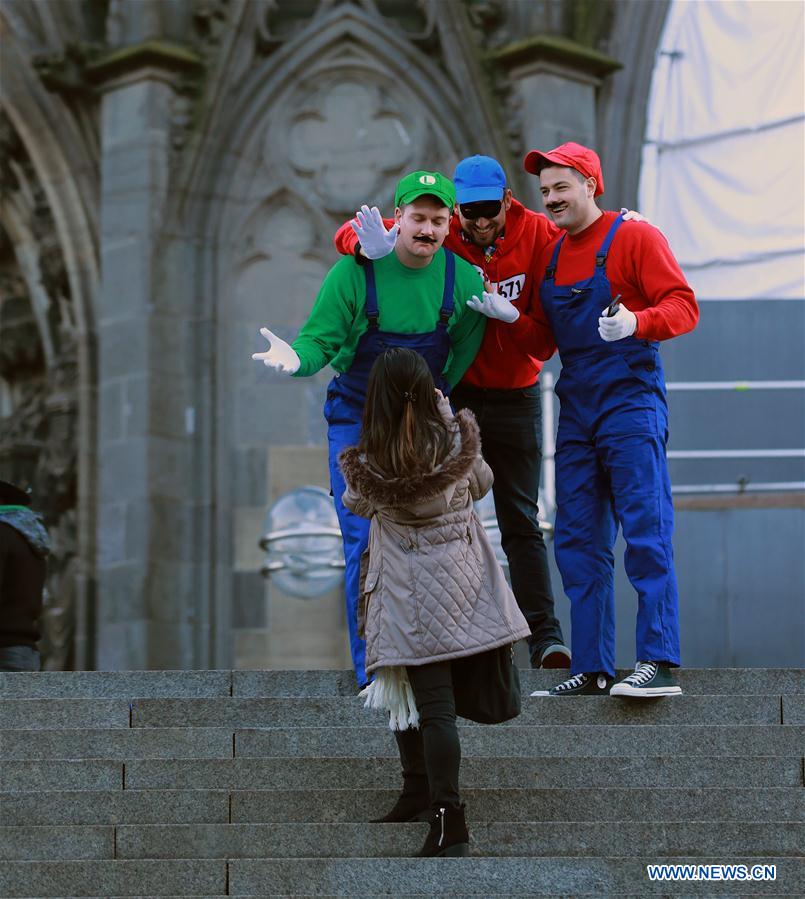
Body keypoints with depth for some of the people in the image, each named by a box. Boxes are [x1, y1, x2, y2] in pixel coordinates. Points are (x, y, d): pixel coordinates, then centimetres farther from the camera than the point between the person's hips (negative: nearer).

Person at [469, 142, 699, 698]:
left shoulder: (635, 238, -2)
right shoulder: (551, 256, 16)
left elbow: (682, 307, -10)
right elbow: (543, 344, 17)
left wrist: (634, 323, -28)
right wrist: (509, 317, -2)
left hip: (631, 404, -7)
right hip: (576, 414, 7)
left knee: (646, 536, -10)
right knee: (578, 545, 5)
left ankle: (660, 664, -10)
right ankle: (593, 669, 10)